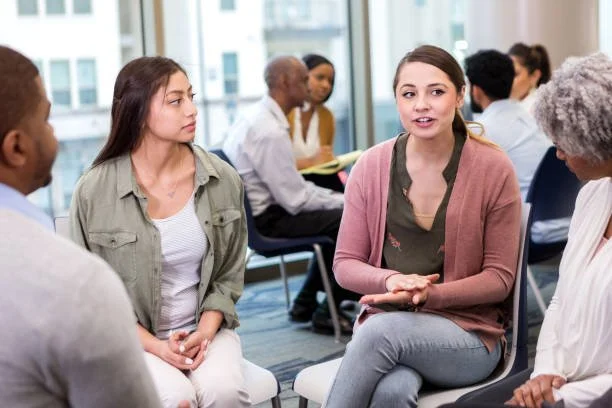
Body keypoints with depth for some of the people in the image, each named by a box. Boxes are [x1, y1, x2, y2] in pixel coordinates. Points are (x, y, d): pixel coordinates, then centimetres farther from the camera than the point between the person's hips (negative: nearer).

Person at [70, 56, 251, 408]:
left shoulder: (223, 180, -2)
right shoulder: (94, 190, -10)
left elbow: (230, 275, 7)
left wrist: (204, 333, -10)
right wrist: (155, 346, -13)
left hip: (207, 328, 2)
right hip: (131, 337, -2)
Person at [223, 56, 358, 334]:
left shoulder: (255, 116, 9)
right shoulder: (270, 131, -23)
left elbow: (289, 185, 15)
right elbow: (296, 199, -21)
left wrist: (336, 197, 8)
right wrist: (344, 201, -8)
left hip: (252, 211, 10)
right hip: (266, 221, -10)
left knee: (337, 215, 18)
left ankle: (306, 303, 22)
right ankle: (327, 312, 3)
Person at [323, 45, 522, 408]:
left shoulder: (493, 168, -5)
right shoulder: (371, 167, 1)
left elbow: (500, 277, -2)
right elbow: (346, 264, 6)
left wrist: (430, 295, -18)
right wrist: (391, 280, -16)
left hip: (468, 333, -1)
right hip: (384, 321, 1)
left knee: (381, 330, -33)